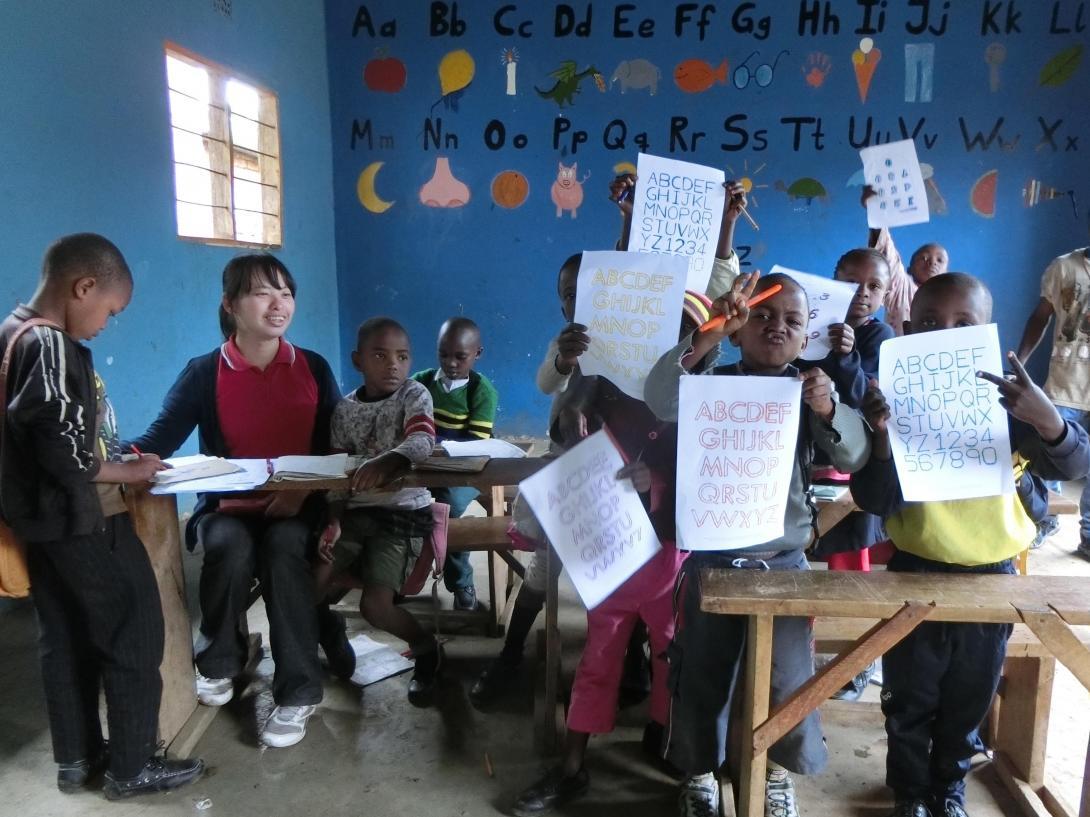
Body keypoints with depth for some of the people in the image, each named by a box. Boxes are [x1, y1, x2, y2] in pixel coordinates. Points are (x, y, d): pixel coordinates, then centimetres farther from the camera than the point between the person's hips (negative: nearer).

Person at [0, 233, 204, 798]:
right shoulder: (52, 346, -21)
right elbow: (65, 457, -25)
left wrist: (112, 459, 10)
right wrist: (127, 472, -9)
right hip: (82, 520, -9)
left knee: (66, 639, 17)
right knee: (134, 634, 2)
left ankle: (77, 757, 30)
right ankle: (131, 767, 13)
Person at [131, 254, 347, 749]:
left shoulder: (314, 368, 4)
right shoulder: (203, 373, -1)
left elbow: (336, 445, 3)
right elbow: (161, 438, -7)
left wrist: (305, 489, -13)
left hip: (297, 507, 0)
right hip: (227, 507, 0)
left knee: (282, 546, -31)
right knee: (230, 547, -31)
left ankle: (298, 691, -20)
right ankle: (219, 659, -1)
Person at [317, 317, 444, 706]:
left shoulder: (415, 394, -7)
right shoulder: (345, 409, 5)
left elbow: (422, 441, -28)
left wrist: (388, 459, -50)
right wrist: (334, 521, -12)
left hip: (405, 512, -4)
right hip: (356, 511, 5)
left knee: (375, 604, -18)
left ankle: (427, 648, 13)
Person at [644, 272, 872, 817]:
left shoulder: (811, 392, 1)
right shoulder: (715, 384, -5)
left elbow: (854, 458, -7)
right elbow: (659, 401, -23)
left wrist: (829, 410, -26)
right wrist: (707, 335, -31)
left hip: (784, 562, 2)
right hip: (713, 558, -1)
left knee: (789, 675, 9)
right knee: (702, 675, 11)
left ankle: (779, 772, 37)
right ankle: (700, 772, 35)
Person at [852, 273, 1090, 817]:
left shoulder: (1009, 403, -7)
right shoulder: (899, 404, -12)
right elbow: (872, 501, -15)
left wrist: (1046, 416, -38)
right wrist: (883, 439, -33)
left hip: (991, 577, 2)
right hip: (916, 574, -1)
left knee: (969, 700, 21)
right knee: (909, 701, 15)